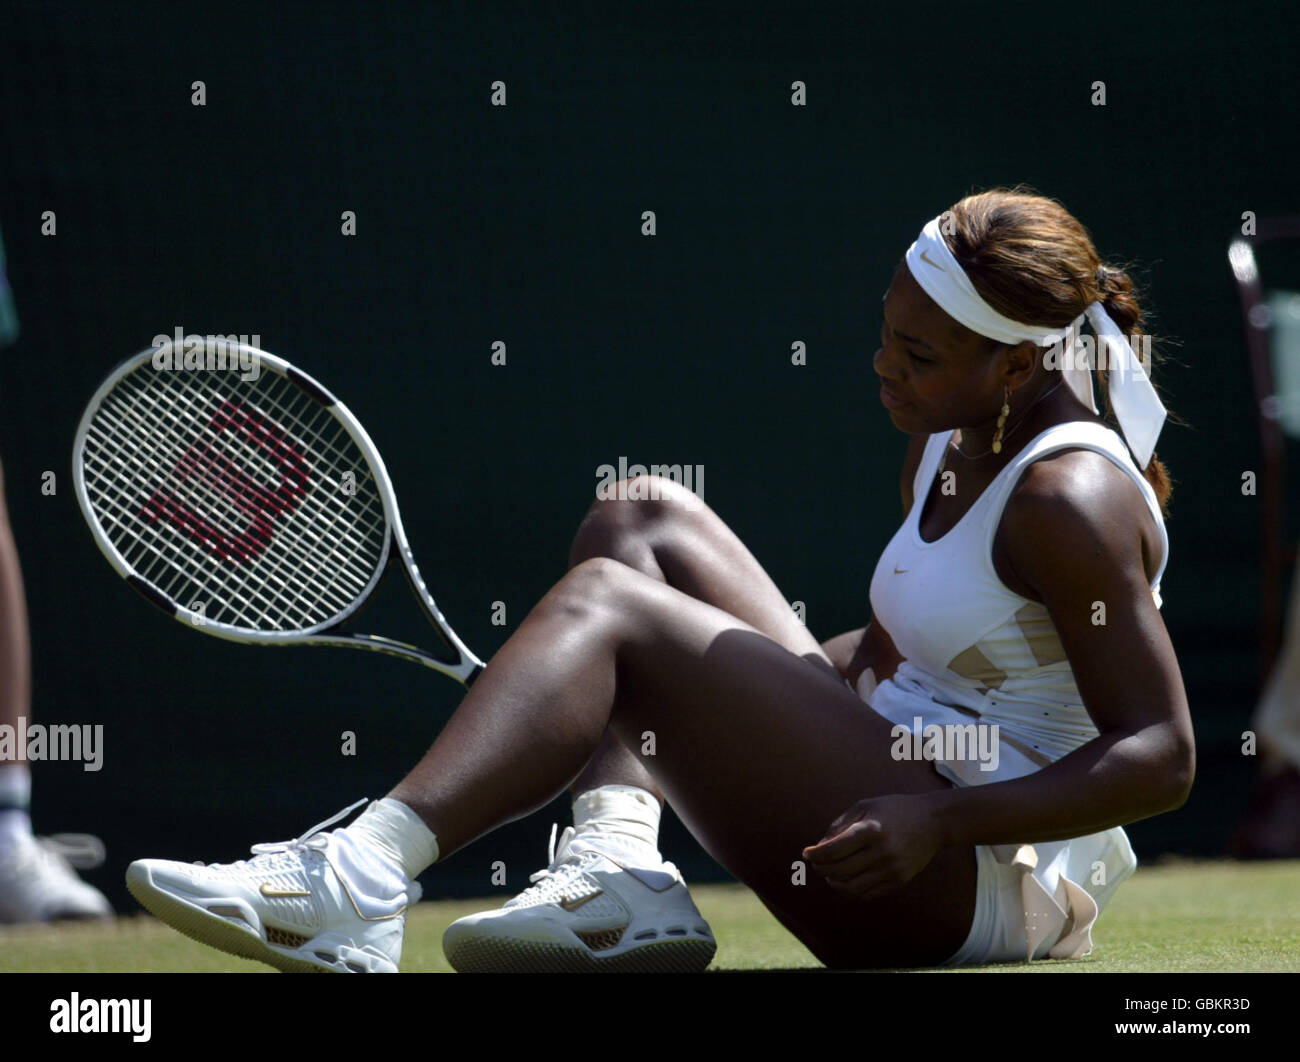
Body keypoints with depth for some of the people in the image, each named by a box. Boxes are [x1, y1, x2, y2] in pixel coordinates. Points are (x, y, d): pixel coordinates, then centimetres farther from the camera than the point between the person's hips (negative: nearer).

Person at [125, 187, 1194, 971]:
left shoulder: (1069, 501, -15)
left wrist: (935, 820, -27)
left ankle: (361, 876, -34)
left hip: (996, 881, -10)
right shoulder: (949, 447, 13)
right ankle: (617, 871, -11)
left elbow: (1161, 758, -19)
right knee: (636, 522, 9)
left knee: (605, 599, -17)